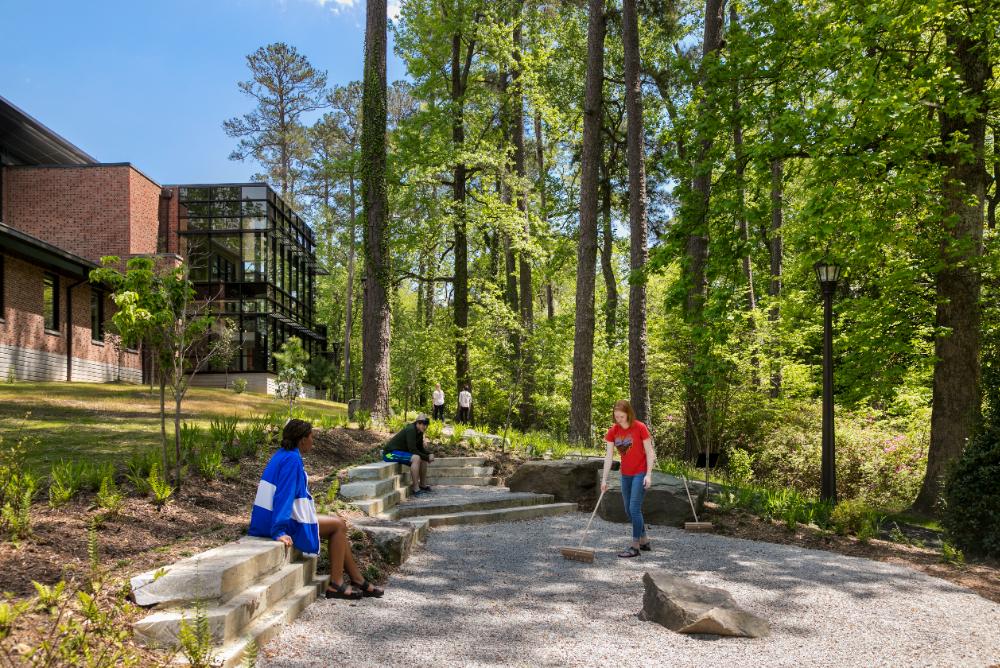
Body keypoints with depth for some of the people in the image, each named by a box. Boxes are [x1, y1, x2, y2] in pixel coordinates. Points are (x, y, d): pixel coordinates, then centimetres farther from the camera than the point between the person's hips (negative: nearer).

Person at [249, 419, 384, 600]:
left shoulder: (282, 456, 12)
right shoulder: (292, 460, -19)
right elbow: (284, 495, -26)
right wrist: (279, 531, -29)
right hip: (284, 523, -10)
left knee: (338, 525, 15)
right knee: (338, 525, 0)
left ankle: (359, 581, 17)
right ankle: (335, 584, 0)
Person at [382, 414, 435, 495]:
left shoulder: (419, 432, 6)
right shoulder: (410, 430, -22)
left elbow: (421, 449, 14)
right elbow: (413, 450, -27)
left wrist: (429, 455, -6)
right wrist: (427, 457, -19)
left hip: (401, 451, 10)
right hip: (390, 453, -10)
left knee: (423, 459, 6)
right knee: (416, 458, -29)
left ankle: (423, 485, 16)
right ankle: (416, 489, -27)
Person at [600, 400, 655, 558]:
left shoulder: (640, 428, -14)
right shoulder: (613, 431, -1)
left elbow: (649, 452, -10)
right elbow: (609, 456, 0)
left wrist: (648, 474, -16)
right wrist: (604, 479, -3)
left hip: (640, 473, -6)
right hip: (625, 475, 6)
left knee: (634, 509, -9)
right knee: (629, 511, 11)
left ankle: (635, 547, -1)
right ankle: (645, 541, 26)